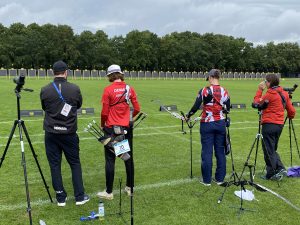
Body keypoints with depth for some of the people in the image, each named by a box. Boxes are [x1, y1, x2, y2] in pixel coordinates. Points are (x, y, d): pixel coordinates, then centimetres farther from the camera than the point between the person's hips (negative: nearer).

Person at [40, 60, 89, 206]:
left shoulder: (45, 90, -7)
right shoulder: (75, 89, -8)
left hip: (51, 133, 0)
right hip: (69, 133, 0)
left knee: (55, 165, 10)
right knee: (75, 164, 12)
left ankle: (61, 198, 16)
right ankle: (80, 197, 16)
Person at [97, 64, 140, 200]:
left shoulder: (108, 90, -10)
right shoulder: (129, 89, 1)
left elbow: (104, 112, -10)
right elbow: (137, 109, 2)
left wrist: (102, 125, 7)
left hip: (111, 128, -4)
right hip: (126, 128, 4)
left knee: (110, 159, 4)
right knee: (128, 158, 15)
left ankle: (109, 192, 12)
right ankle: (129, 187, 27)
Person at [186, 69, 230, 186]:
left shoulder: (204, 91, -11)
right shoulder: (225, 92, 0)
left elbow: (196, 107, -9)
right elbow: (228, 109, 8)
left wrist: (188, 116, 7)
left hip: (207, 124, -3)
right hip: (221, 124, 4)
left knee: (207, 152, 4)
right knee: (220, 151, 12)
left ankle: (207, 180, 12)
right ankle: (220, 178, 21)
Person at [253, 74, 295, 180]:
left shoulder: (270, 93, -13)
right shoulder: (284, 93, 10)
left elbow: (257, 102, -3)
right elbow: (291, 110, 12)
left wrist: (260, 90, 4)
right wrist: (290, 116, 32)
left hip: (269, 125, -8)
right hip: (280, 125, 8)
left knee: (269, 151, 2)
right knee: (273, 149, 20)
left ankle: (271, 174, 7)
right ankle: (280, 168, 10)